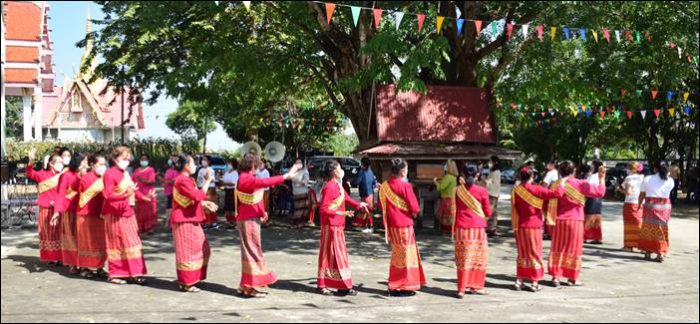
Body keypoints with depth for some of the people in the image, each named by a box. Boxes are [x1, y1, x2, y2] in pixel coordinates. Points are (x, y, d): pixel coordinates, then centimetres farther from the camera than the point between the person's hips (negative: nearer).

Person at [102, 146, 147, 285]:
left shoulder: (125, 174, 13)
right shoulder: (110, 174, -11)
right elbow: (107, 195, -20)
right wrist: (124, 194, -31)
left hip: (127, 213, 7)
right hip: (115, 215, -7)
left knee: (132, 242, 5)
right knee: (117, 244, 1)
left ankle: (134, 273, 9)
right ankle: (115, 275, 12)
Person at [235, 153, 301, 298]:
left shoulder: (246, 178, 14)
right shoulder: (246, 178, -18)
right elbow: (265, 182, -31)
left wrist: (261, 212, 5)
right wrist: (286, 176, -32)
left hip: (250, 218, 10)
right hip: (248, 220, -10)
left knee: (250, 251, 14)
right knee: (252, 251, -6)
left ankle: (246, 286, 21)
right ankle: (250, 287, -1)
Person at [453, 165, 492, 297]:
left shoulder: (458, 190, 1)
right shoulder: (482, 191, -6)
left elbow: (455, 209, 7)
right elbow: (488, 212, 2)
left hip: (461, 227, 2)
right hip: (477, 228, -2)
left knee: (463, 258, 5)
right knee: (479, 257, 11)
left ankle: (462, 288, 3)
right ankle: (476, 286, 15)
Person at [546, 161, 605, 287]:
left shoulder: (555, 185, -1)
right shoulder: (580, 184, -9)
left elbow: (549, 204, 1)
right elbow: (600, 192, -7)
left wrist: (551, 218, 13)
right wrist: (601, 178, 5)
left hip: (559, 221, 2)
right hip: (575, 221, -2)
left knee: (557, 249, 10)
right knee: (573, 249, 8)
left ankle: (555, 276, 7)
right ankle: (573, 278, 12)